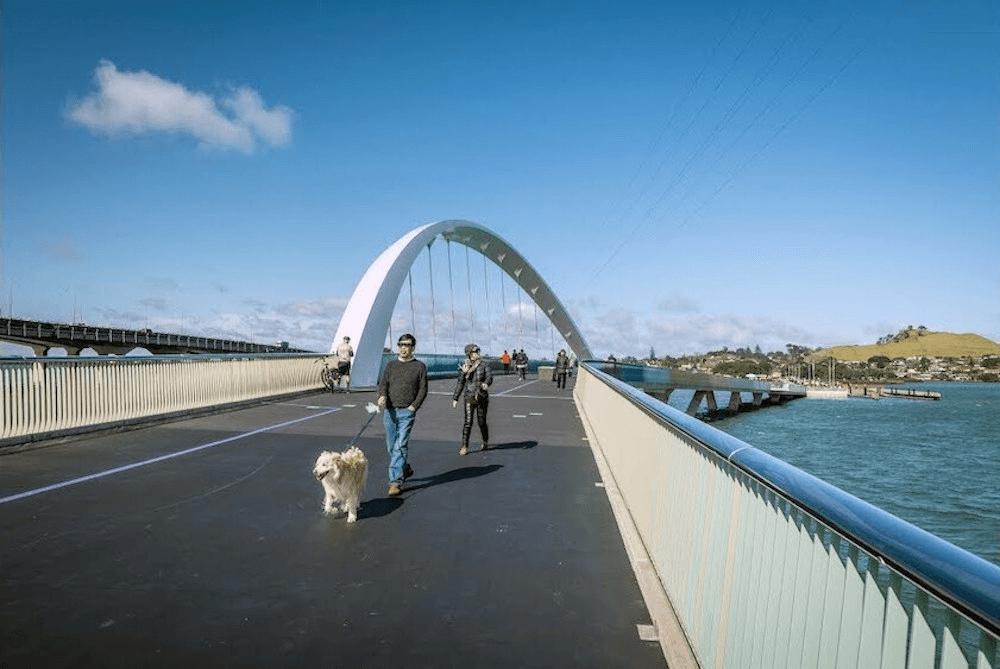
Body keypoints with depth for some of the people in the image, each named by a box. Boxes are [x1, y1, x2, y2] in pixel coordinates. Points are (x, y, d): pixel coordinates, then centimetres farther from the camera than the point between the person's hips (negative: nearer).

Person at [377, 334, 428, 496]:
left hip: (407, 412, -4)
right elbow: (383, 383, 3)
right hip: (389, 411, 4)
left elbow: (423, 389, 3)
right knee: (391, 446, 10)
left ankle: (395, 482, -8)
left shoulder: (420, 367, 6)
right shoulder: (391, 365, 13)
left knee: (401, 446, -10)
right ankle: (406, 469, 34)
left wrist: (414, 406, -9)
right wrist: (382, 396, -18)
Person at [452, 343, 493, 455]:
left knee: (482, 422, 6)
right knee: (468, 421, -10)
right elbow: (460, 383, 12)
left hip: (482, 397, -1)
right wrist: (455, 398, 10)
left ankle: (485, 442, 31)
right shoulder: (464, 366, 5)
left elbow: (490, 376, -13)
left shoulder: (483, 365, 0)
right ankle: (464, 447, -5)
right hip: (469, 397, 1)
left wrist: (486, 383, -37)